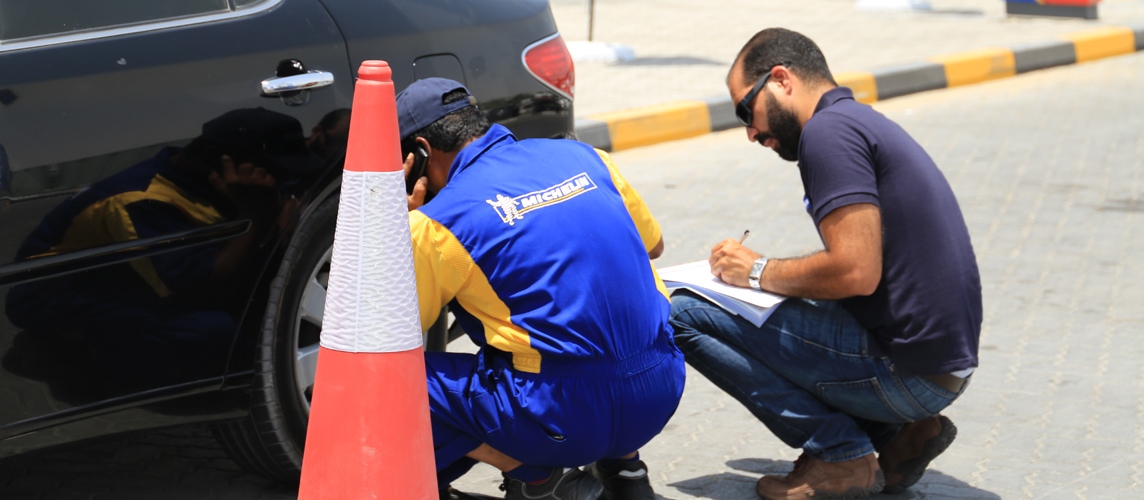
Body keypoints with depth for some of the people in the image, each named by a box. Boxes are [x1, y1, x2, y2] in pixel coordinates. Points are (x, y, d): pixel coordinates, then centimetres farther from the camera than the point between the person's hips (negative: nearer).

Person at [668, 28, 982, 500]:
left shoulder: (828, 130, -13)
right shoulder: (866, 123, 18)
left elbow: (856, 272, -22)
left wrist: (759, 272, -6)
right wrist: (771, 272, 16)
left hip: (902, 370, -10)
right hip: (942, 363, 10)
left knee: (686, 314, -8)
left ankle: (840, 453, -4)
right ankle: (896, 433, 13)